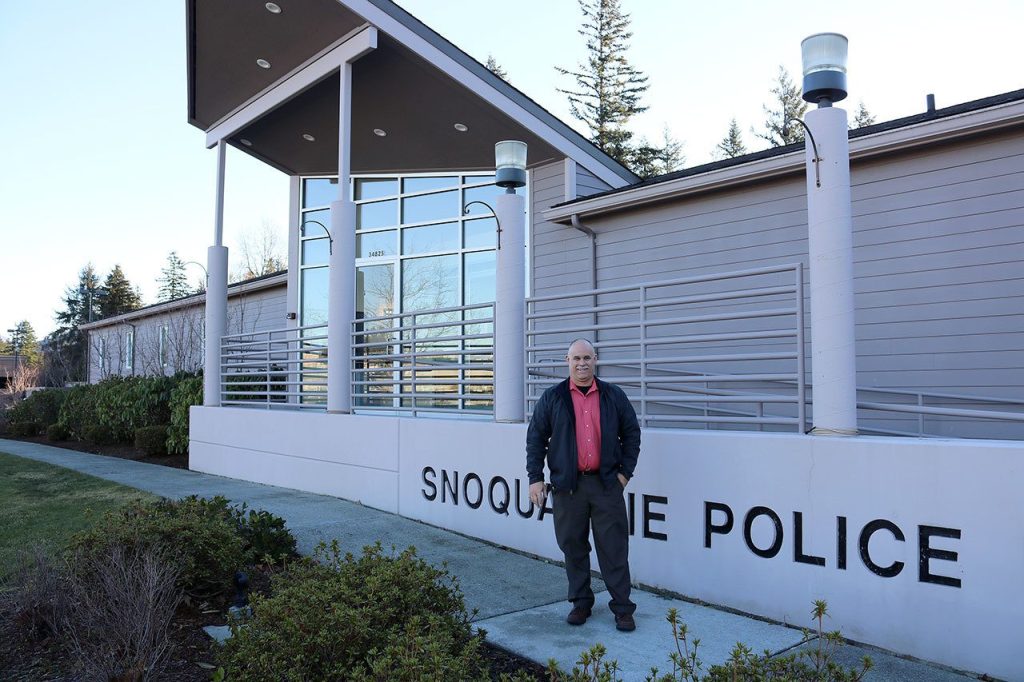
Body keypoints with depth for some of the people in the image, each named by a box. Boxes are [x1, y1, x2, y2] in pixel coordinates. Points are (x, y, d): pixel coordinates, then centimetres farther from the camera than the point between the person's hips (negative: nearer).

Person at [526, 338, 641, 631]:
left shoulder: (614, 396, 6)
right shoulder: (552, 398, 4)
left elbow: (631, 433, 11)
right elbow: (536, 439, 4)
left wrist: (625, 472, 4)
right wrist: (535, 478, -2)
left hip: (607, 484, 0)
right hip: (567, 486, 0)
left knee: (614, 548, 2)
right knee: (573, 547, 9)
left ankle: (622, 607, 13)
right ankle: (581, 603, 24)